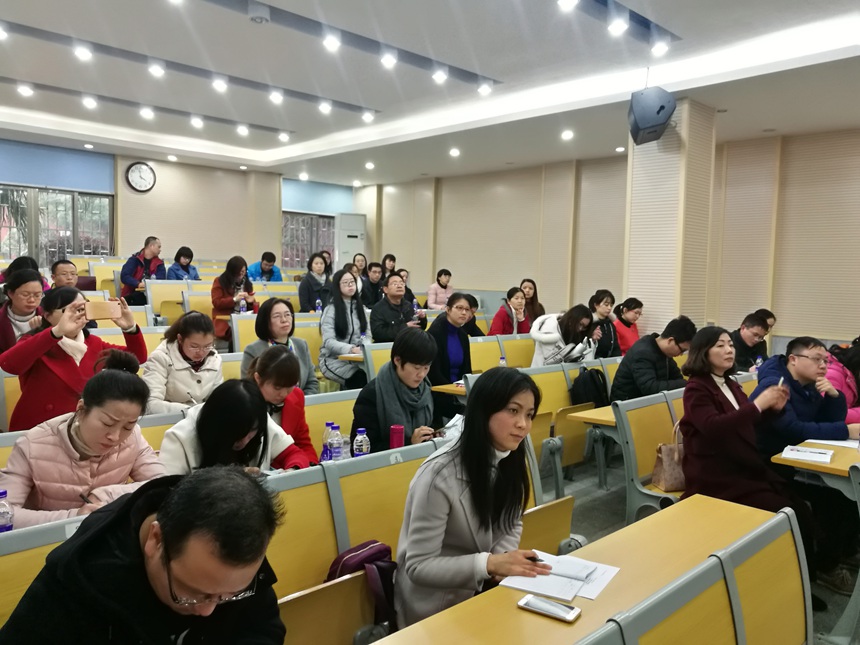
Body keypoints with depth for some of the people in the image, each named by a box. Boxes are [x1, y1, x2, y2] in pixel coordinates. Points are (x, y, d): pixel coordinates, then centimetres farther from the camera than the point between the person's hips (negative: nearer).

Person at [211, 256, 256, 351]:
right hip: (225, 321, -4)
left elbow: (252, 306, 20)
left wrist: (251, 302, -5)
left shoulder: (247, 283, 16)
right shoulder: (219, 282, 3)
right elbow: (216, 303, -5)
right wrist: (234, 299, -15)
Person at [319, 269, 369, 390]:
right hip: (333, 359, -5)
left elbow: (367, 334, 11)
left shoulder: (359, 307, 14)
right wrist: (351, 349, -33)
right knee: (361, 377, -33)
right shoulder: (331, 309, -5)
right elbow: (328, 342, -15)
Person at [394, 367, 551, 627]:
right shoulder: (440, 475, -27)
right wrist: (490, 563, -31)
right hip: (438, 606, -6)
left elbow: (512, 525, 8)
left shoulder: (511, 461, -5)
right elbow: (418, 567, -23)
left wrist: (503, 558, -13)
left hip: (483, 588, 6)